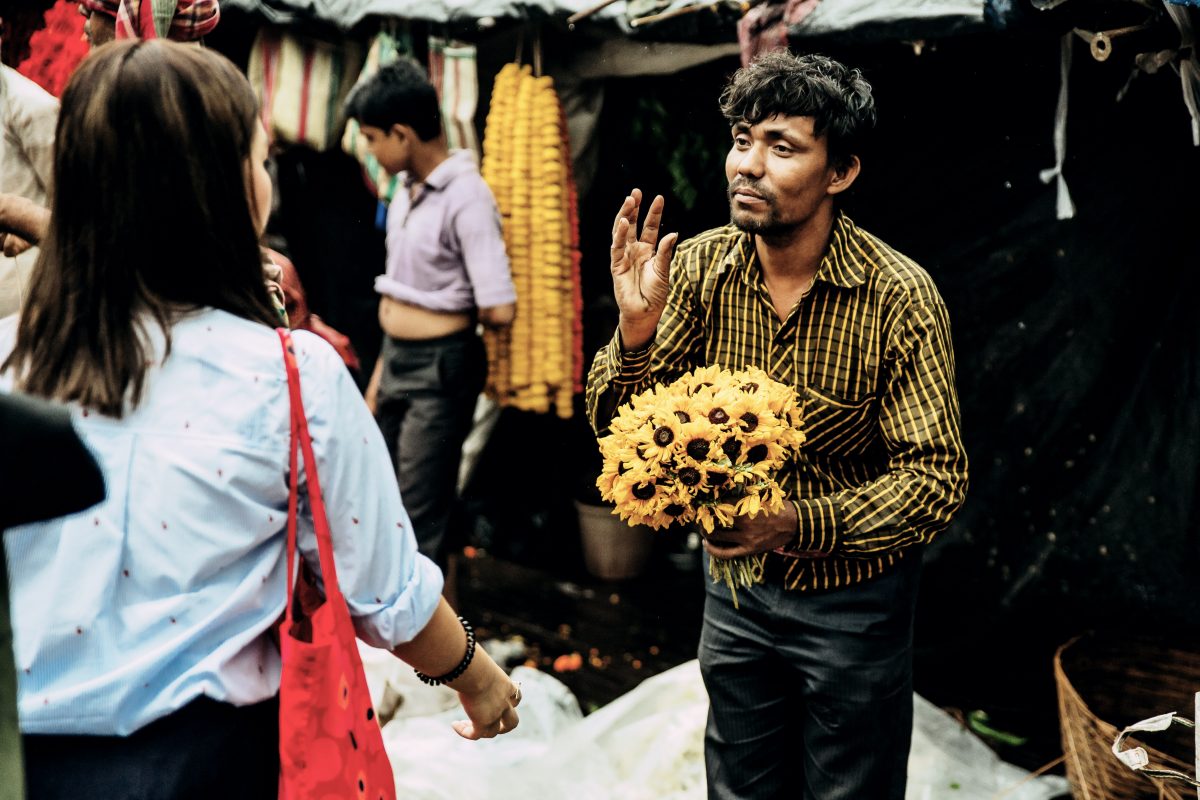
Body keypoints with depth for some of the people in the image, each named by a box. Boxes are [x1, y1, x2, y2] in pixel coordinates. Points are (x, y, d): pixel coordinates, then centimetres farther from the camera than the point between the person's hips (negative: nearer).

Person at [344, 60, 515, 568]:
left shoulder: (466, 197, -20)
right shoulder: (405, 189, 7)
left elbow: (498, 310, -26)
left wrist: (454, 312, -5)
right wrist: (380, 372, 17)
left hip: (441, 369, -9)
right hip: (396, 360, 9)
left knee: (421, 521, -1)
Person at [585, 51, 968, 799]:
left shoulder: (900, 296, -22)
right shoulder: (702, 267, -11)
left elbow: (938, 478, -20)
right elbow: (619, 429, -8)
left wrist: (799, 524, -32)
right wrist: (636, 330, -27)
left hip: (853, 602, -4)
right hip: (736, 587, 4)